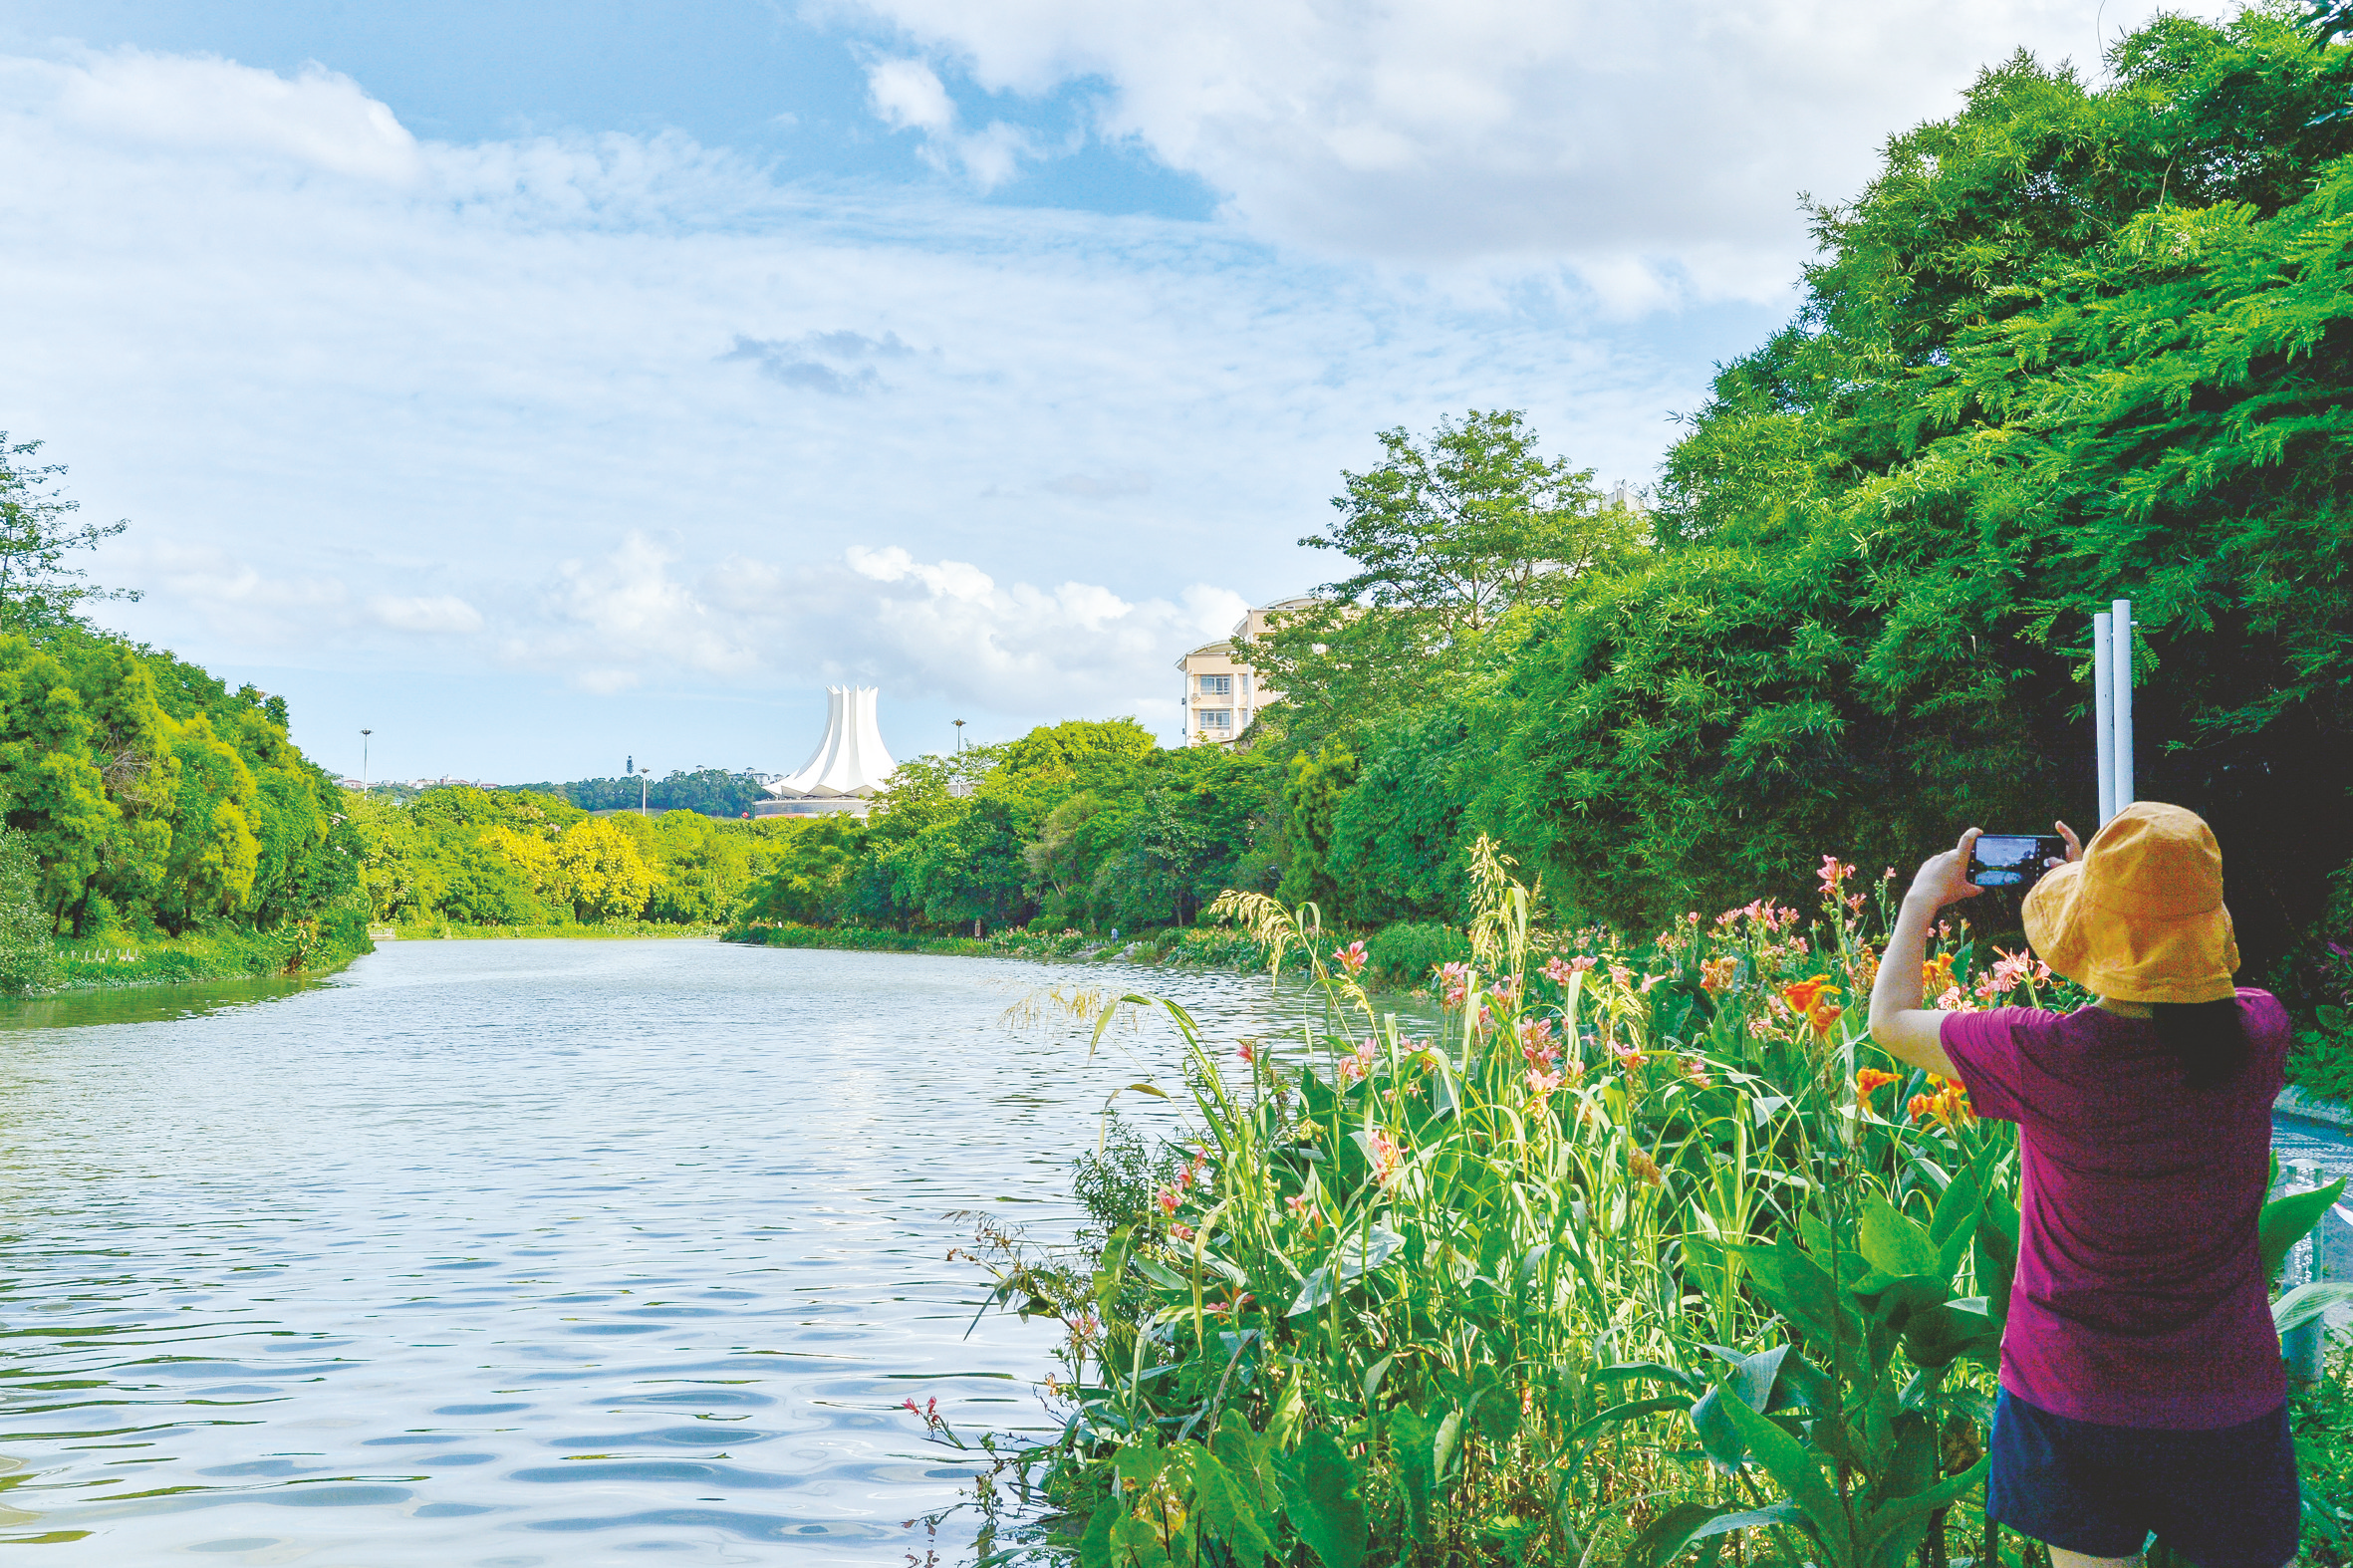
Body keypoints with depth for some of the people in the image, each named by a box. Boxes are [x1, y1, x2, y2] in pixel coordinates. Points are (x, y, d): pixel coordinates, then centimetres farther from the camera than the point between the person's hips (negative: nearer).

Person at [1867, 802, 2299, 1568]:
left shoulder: (2043, 1058, -22)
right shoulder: (2260, 1034, -12)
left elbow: (1889, 1018, -5)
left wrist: (1924, 896, 9)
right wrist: (2117, 891, 19)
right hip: (2230, 1403, 3)